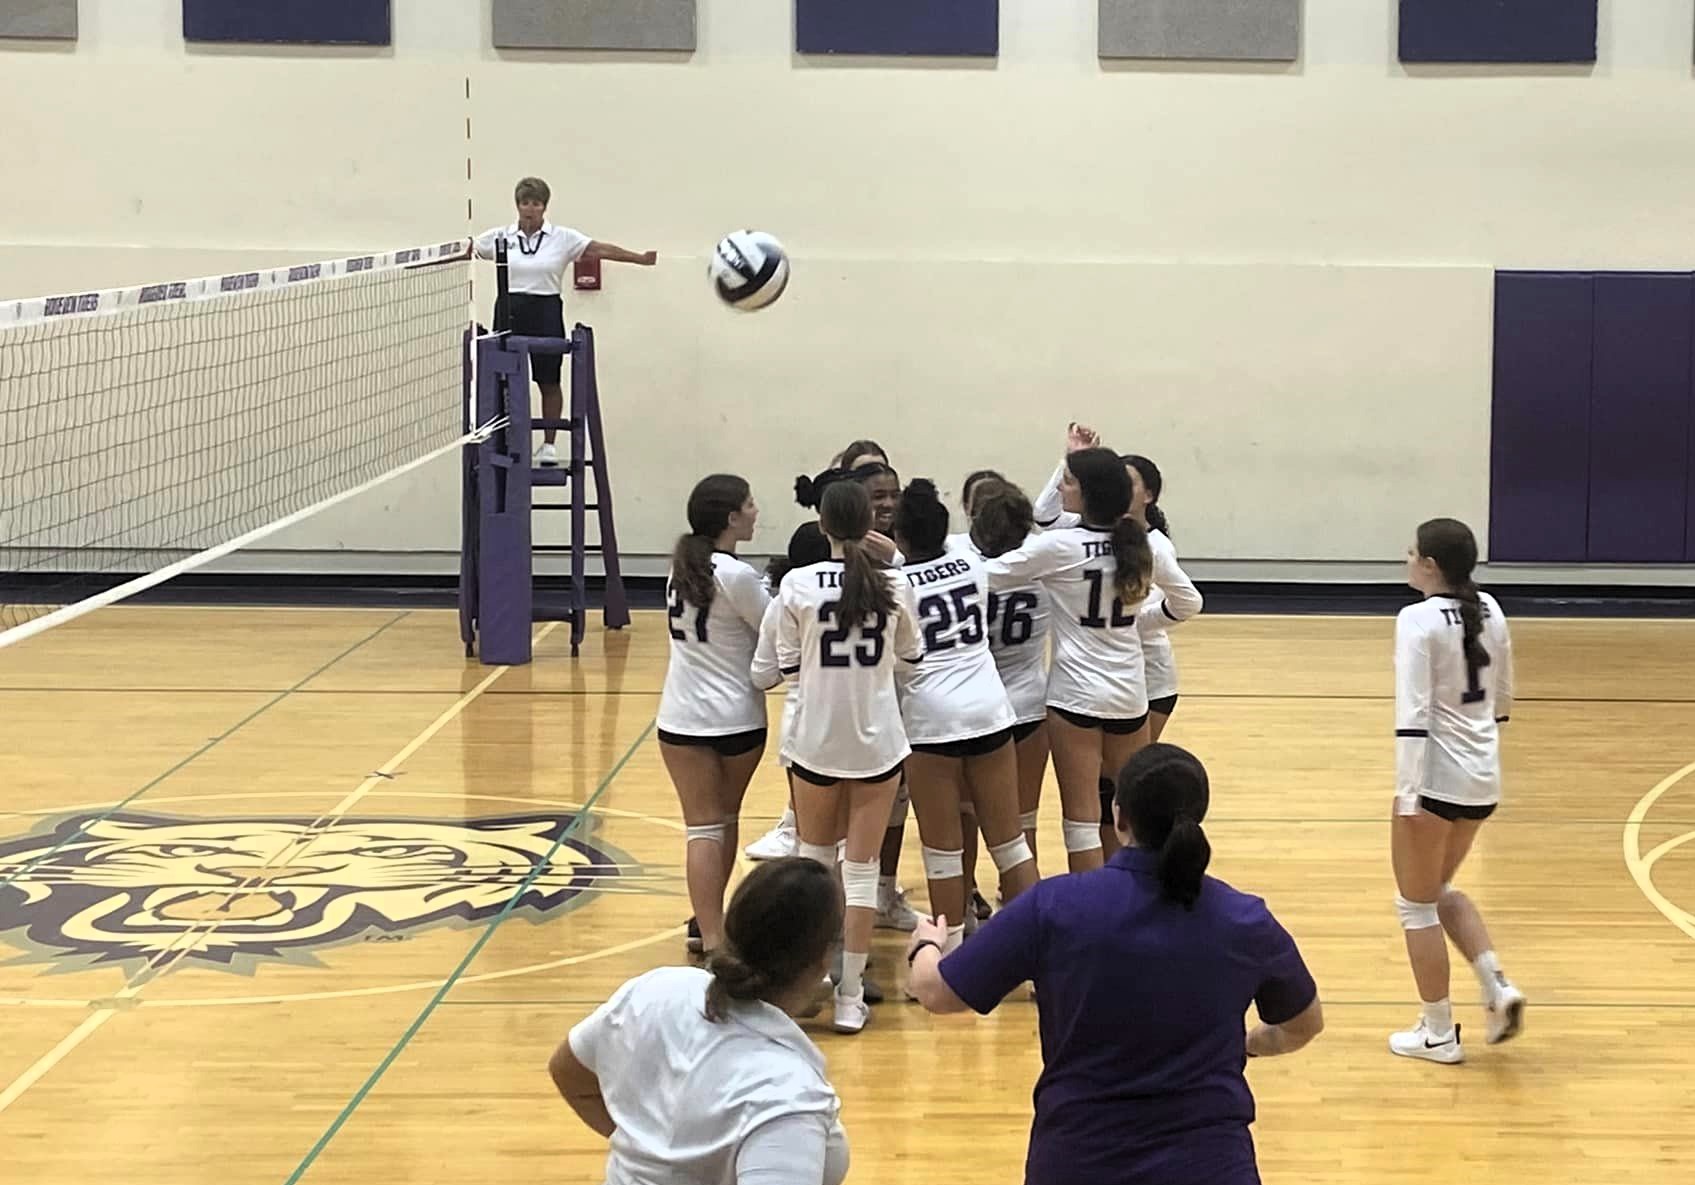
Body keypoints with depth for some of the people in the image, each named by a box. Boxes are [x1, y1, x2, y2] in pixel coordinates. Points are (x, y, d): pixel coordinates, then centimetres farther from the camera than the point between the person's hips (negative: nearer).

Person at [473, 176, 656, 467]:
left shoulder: (563, 238, 0)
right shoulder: (500, 236, 3)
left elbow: (602, 249, -5)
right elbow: (466, 249, 3)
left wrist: (641, 258, -11)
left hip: (546, 312, -1)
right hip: (510, 311, 1)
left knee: (549, 381, 5)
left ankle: (549, 444, 15)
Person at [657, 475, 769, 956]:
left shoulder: (682, 566, 4)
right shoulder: (737, 577, -15)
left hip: (681, 718, 3)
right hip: (737, 719, -3)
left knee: (703, 827, 5)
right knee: (725, 819, 17)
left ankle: (708, 927, -4)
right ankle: (711, 926, 27)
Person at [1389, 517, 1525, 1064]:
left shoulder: (1418, 619, -16)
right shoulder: (1490, 610, 6)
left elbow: (1414, 712, -21)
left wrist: (1407, 792, -22)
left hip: (1437, 777, -7)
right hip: (1484, 776, 8)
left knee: (1416, 904, 9)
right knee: (1440, 889, 25)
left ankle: (1438, 1033, 14)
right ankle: (1498, 986, 10)